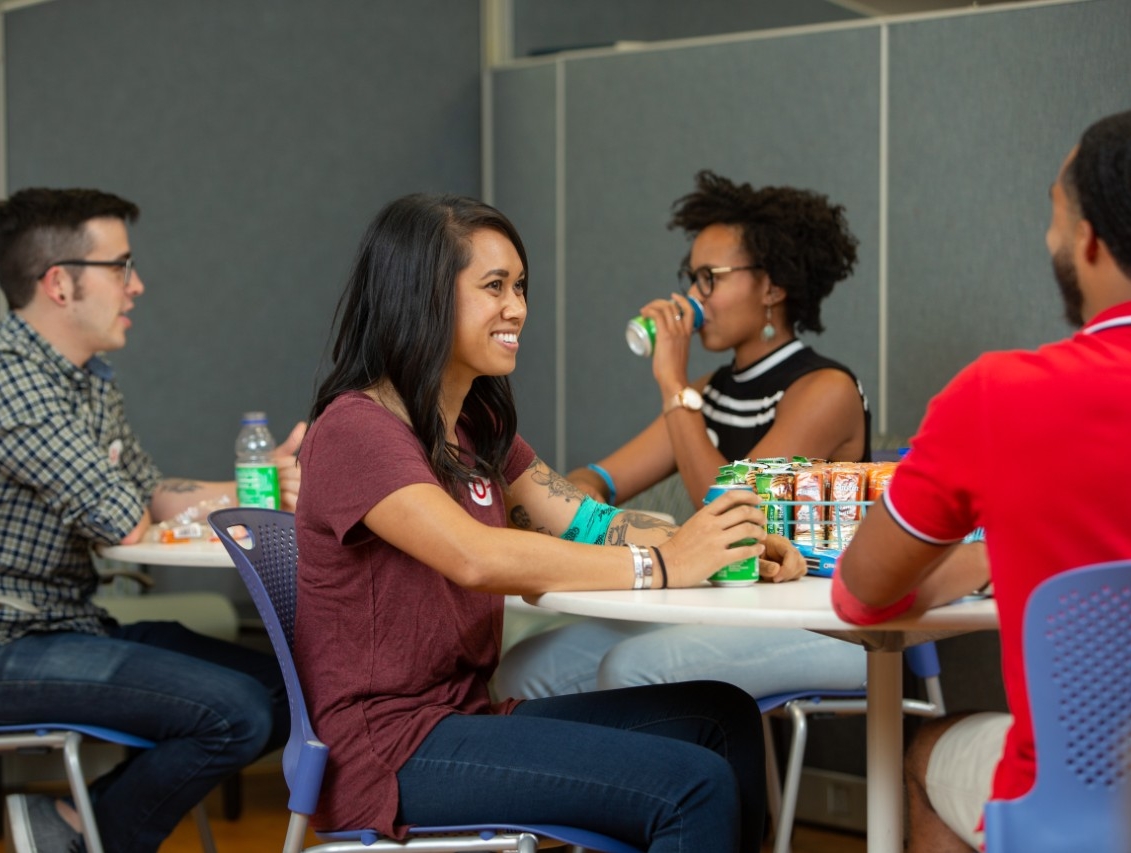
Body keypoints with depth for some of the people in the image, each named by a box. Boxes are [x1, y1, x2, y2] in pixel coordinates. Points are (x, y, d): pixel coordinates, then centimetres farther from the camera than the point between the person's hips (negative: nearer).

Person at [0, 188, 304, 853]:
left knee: (281, 693, 4)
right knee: (237, 713, -23)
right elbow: (127, 526, -21)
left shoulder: (92, 380, 14)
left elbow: (154, 495, 17)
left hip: (74, 626, 10)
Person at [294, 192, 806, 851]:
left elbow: (585, 523, 7)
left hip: (470, 715, 9)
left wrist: (720, 542, -11)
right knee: (696, 785, -20)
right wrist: (659, 567, -25)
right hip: (392, 747, -9)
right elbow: (477, 558, -27)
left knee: (721, 716, -2)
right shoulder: (356, 429, -13)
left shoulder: (479, 425, 17)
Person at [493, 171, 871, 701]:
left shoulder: (824, 391, -9)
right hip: (727, 613, 8)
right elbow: (600, 480, 12)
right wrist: (580, 494, -13)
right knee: (528, 668, -7)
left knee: (630, 667, -29)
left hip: (828, 631, -8)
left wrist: (674, 383, -16)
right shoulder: (715, 392, 15)